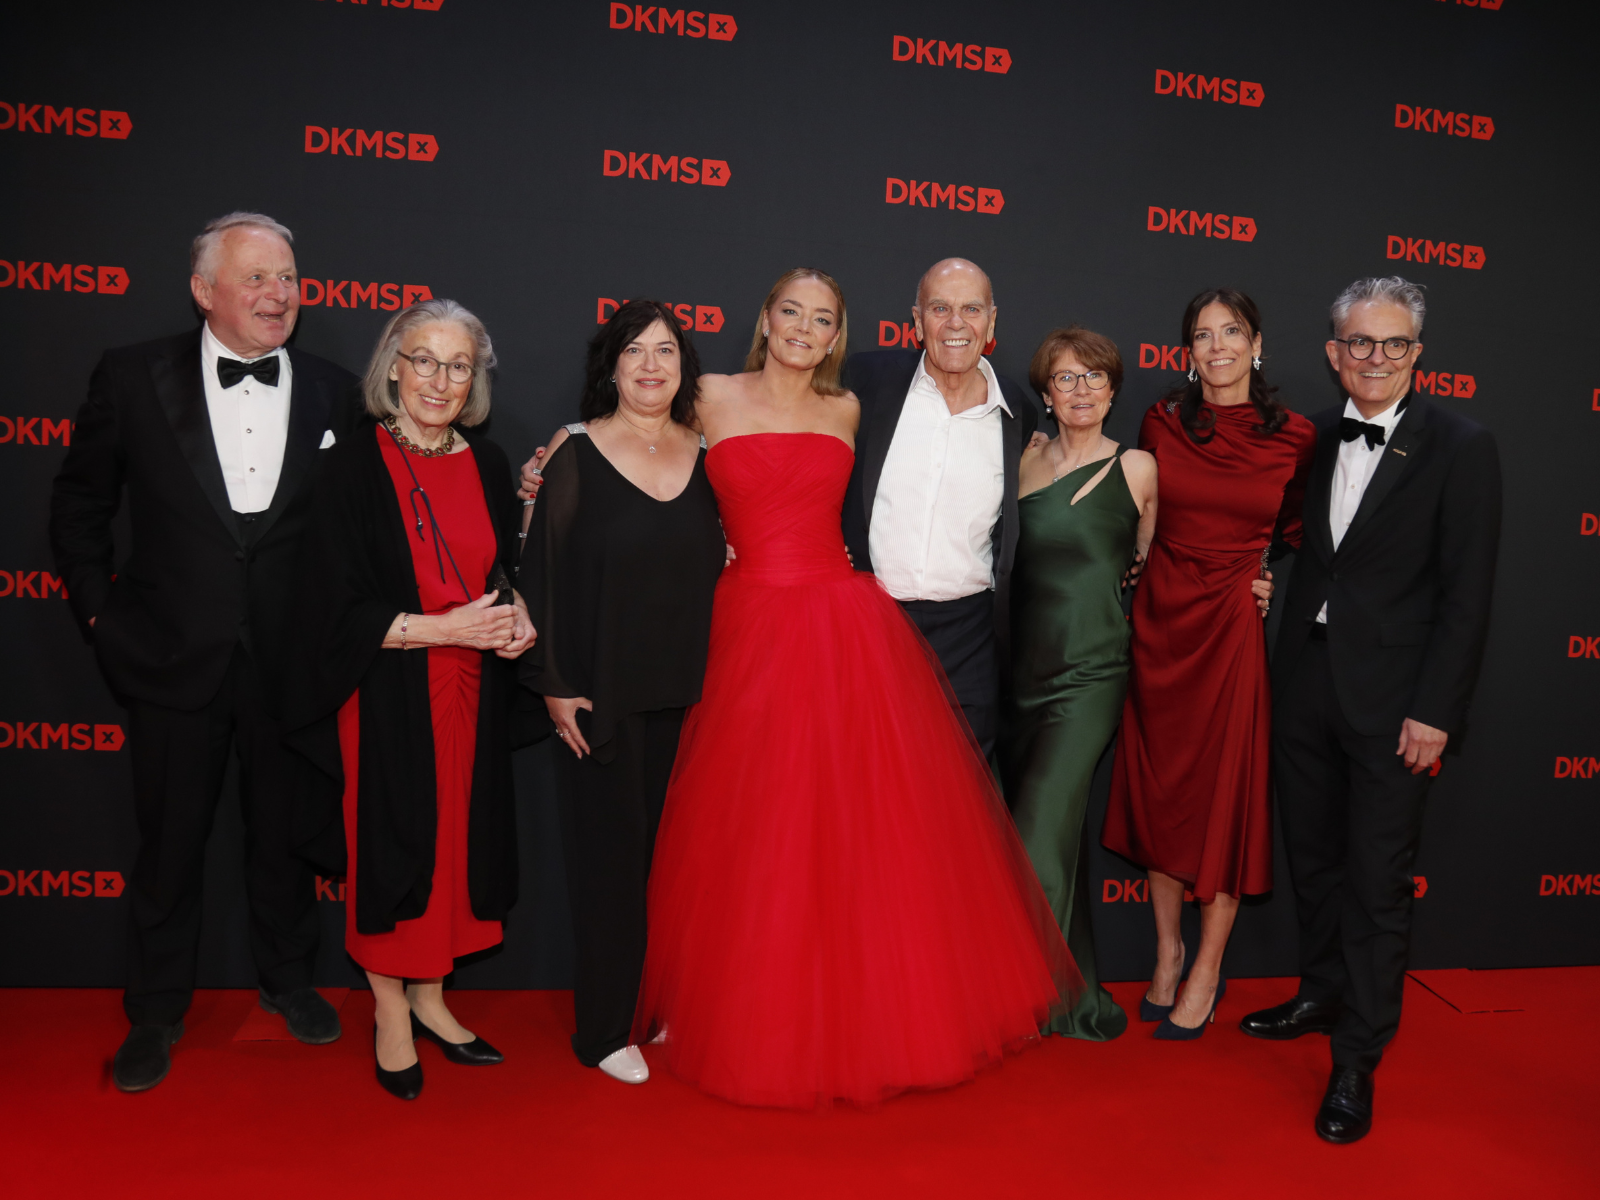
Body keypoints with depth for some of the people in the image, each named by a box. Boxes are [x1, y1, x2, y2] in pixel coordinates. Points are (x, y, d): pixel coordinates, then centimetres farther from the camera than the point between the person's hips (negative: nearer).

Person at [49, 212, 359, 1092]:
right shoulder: (133, 377, -3)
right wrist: (100, 608, 1)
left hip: (292, 661, 1)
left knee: (285, 834, 16)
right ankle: (156, 1013, 32)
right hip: (174, 656, -1)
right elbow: (79, 502, 5)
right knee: (169, 844, 12)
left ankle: (288, 979, 38)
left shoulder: (334, 393, 0)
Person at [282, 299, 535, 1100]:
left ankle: (429, 1000, 30)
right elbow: (338, 607, -12)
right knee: (390, 845, 6)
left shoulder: (488, 464, 5)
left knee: (457, 842, 11)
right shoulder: (354, 468, -9)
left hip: (472, 692, 5)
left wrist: (515, 617, -5)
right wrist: (442, 627, -19)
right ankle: (391, 1015, 25)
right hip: (387, 696, -4)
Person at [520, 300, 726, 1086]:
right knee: (611, 852, 3)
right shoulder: (576, 452, -4)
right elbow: (544, 568, -6)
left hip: (687, 690, 4)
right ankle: (603, 1030, 18)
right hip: (602, 692, -4)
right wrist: (553, 683, -10)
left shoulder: (703, 455, 8)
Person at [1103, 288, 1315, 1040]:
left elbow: (1297, 533, 11)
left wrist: (1273, 583, -3)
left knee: (1226, 790, 3)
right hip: (1160, 620, 2)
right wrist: (1144, 585, 4)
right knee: (1159, 784, 9)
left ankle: (1207, 974, 18)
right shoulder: (1161, 423, 2)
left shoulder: (1295, 438, -2)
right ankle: (1167, 955, 25)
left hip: (1236, 626, -2)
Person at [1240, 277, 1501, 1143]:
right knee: (1312, 859, 17)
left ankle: (1356, 1062, 16)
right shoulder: (1314, 438, 7)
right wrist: (1282, 669, 1)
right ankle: (1322, 996, 37)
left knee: (1378, 883, 3)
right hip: (1305, 685, 5)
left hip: (1392, 700, -5)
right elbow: (1306, 555, 9)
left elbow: (1467, 594, -9)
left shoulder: (1461, 447, -7)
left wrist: (1434, 712, -13)